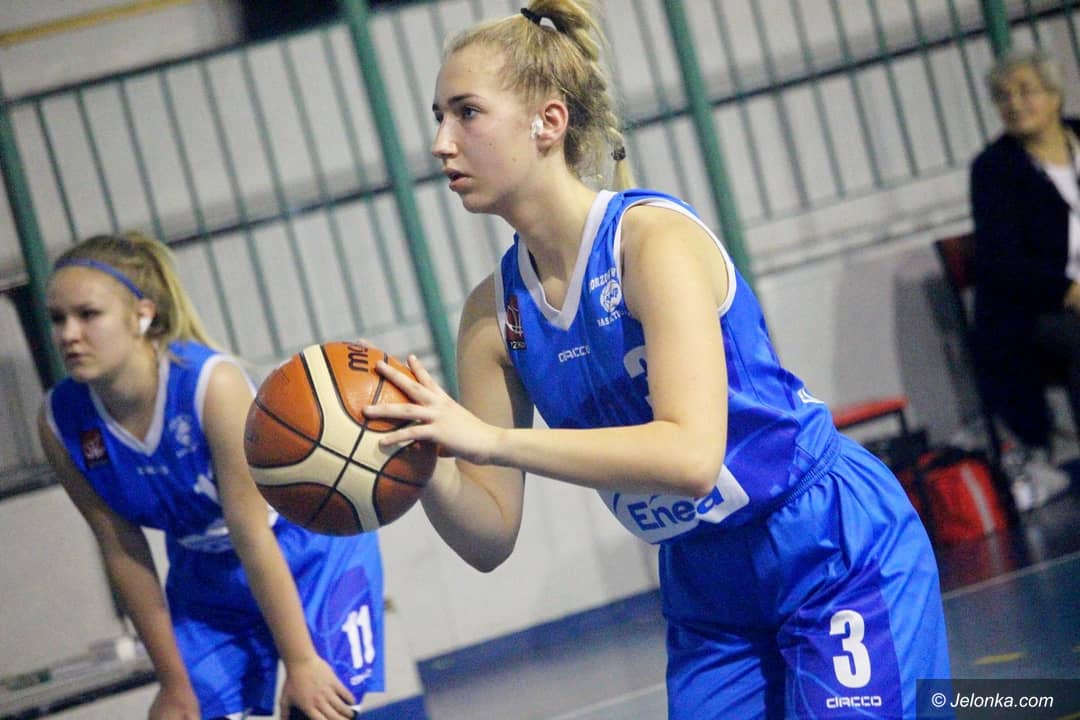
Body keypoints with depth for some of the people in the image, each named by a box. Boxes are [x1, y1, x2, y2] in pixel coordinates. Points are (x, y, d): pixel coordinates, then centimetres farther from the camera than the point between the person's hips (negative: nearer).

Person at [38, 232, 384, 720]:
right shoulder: (61, 423, -16)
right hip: (206, 580, 4)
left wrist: (299, 661, -22)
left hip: (311, 556, -4)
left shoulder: (212, 382, -29)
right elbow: (123, 552, -8)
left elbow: (251, 531, -27)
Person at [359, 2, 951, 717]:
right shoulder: (493, 312, -1)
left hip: (843, 560, -6)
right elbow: (491, 538, -1)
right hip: (707, 599, 6)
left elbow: (691, 455, -33)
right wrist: (425, 462, -21)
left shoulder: (654, 236, -20)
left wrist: (490, 440, -36)